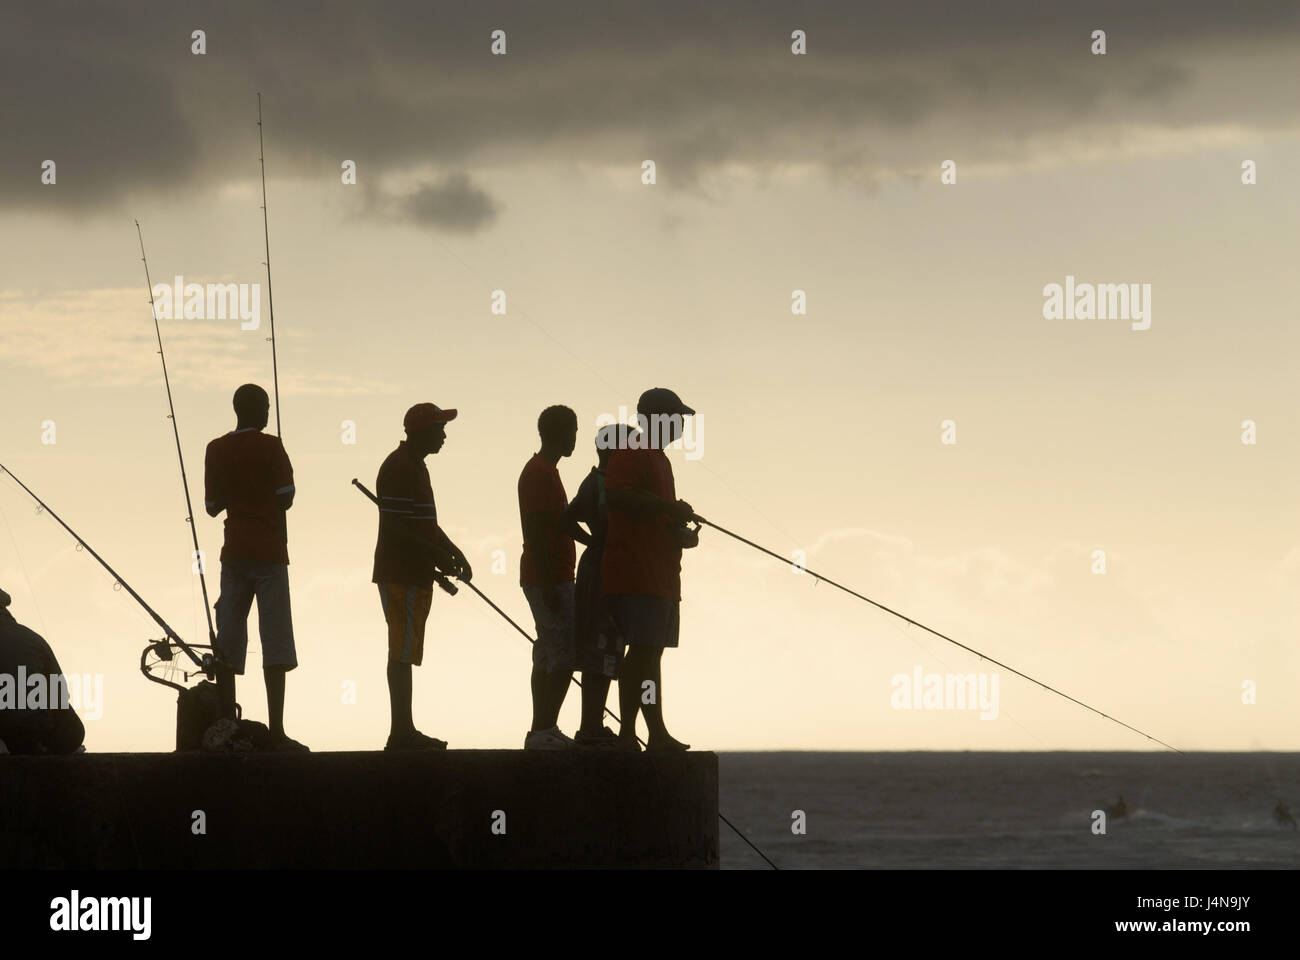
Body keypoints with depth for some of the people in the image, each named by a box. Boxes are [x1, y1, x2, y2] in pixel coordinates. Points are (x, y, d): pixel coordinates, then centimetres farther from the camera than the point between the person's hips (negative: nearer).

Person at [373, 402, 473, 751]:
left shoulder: (415, 466, 18)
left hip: (415, 575, 11)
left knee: (404, 654, 13)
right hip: (401, 574, -11)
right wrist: (437, 554, -19)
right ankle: (401, 735, -11)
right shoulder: (399, 468, -15)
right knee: (402, 653, -10)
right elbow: (394, 527, -21)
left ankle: (405, 731, 17)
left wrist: (453, 552, 17)